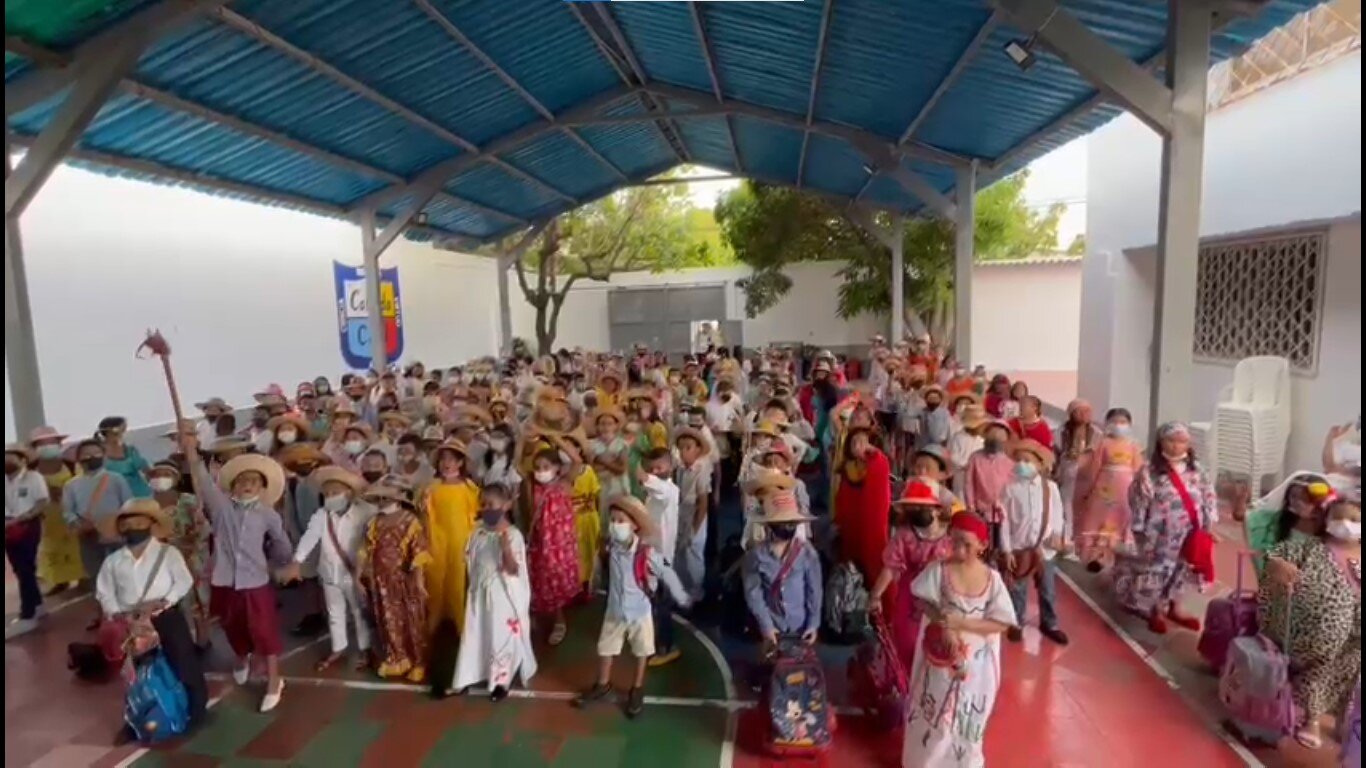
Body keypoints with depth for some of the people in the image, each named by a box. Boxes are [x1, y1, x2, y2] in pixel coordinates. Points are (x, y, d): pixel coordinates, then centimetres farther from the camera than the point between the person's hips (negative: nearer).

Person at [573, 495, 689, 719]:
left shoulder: (647, 553, -27)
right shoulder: (610, 549, -12)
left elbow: (668, 575, -17)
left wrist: (682, 599, -9)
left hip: (640, 612, -4)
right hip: (614, 610, 4)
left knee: (641, 652, 14)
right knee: (605, 648, 18)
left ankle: (637, 690, 36)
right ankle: (602, 685, 41)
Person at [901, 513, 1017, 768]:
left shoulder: (992, 579, -12)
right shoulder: (939, 570, -14)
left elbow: (1002, 623, -15)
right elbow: (922, 599, -10)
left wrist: (958, 623, -23)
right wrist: (944, 625, -25)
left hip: (975, 662, 1)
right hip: (941, 656, -1)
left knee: (968, 715, 20)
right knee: (934, 712, 15)